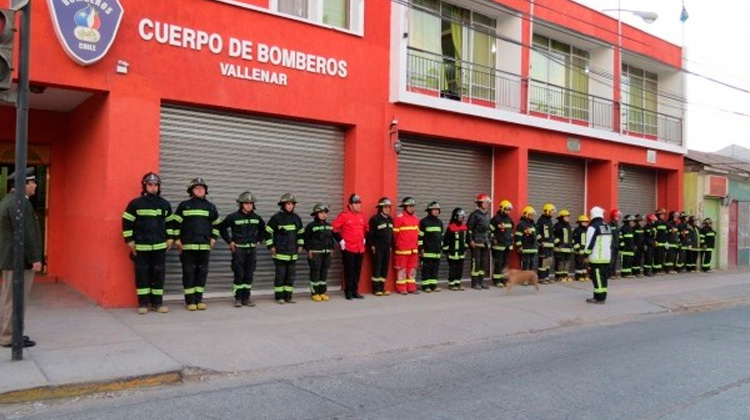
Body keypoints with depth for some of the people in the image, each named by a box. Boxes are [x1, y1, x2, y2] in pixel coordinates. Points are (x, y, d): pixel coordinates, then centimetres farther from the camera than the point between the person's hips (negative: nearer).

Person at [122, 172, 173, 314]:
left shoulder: (165, 204, 9)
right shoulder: (135, 203, -2)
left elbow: (169, 222, 19)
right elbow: (127, 222, 0)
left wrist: (170, 238, 12)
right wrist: (130, 240, -3)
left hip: (160, 246, 3)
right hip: (141, 246, -3)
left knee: (158, 274, 5)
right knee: (142, 274, 2)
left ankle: (157, 303, 13)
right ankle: (143, 303, 10)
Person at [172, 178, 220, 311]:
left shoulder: (210, 206, 11)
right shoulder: (184, 205, 3)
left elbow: (216, 224, 20)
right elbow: (175, 222, 5)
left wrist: (213, 238, 11)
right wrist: (177, 239, 0)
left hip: (204, 245, 3)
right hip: (187, 245, -3)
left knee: (202, 272, 5)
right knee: (189, 272, 0)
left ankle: (199, 299, 13)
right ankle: (190, 300, 6)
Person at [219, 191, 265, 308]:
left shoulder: (256, 217, 7)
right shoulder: (233, 217, -6)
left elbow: (262, 229, 23)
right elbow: (222, 228, 1)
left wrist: (258, 240, 13)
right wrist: (229, 241, -3)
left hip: (252, 249, 4)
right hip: (238, 249, -4)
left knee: (249, 275, 5)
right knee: (239, 275, -3)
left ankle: (246, 298, 14)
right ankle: (238, 299, 6)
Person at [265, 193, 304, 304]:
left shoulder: (296, 218, 9)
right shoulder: (276, 217, -7)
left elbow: (301, 232, 22)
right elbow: (267, 231, -3)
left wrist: (300, 245, 15)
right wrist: (270, 246, -6)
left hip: (292, 252, 5)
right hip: (280, 252, -5)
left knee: (291, 274, 7)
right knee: (280, 274, -2)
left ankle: (288, 296, 16)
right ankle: (279, 297, 8)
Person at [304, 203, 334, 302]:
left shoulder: (329, 226, 12)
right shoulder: (311, 226, -6)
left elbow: (331, 237, 21)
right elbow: (306, 239, -5)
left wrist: (331, 248, 14)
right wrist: (308, 250, -10)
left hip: (327, 253, 6)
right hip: (315, 253, -6)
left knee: (324, 273, 8)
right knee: (315, 273, -3)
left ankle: (322, 292, 16)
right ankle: (314, 293, 4)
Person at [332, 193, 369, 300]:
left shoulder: (362, 215, 10)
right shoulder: (344, 215, -8)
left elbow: (366, 228, 27)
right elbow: (334, 228, -9)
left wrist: (364, 238, 17)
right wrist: (340, 240, -10)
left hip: (360, 249, 6)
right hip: (348, 249, -6)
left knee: (357, 271, 10)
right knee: (349, 271, -1)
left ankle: (355, 291, 18)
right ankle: (348, 292, 7)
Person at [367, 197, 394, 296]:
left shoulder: (390, 219, 14)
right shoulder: (375, 219, -8)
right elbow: (370, 233, -10)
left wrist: (391, 246, 14)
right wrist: (372, 246, -13)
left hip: (387, 247, 7)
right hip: (378, 247, -7)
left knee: (385, 268, 8)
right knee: (377, 268, -4)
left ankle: (382, 288, 15)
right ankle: (376, 289, 2)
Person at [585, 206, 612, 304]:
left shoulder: (593, 227, -12)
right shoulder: (608, 227, 14)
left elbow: (590, 243, -16)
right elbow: (610, 243, 19)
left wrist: (586, 255, -8)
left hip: (596, 258, -8)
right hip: (607, 257, 8)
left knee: (597, 278, -5)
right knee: (603, 277, 12)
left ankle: (598, 298, -4)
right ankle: (603, 297, 17)